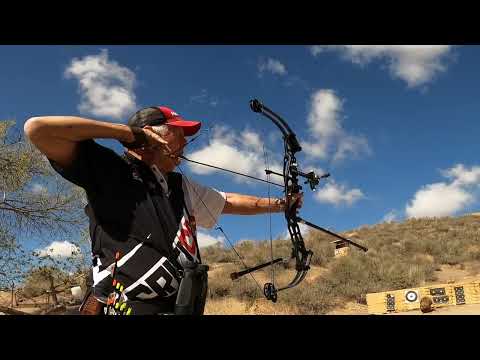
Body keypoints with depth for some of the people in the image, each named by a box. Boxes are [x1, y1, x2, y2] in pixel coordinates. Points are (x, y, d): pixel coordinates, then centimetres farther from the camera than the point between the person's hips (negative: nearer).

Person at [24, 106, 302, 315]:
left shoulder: (180, 186, 20)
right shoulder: (108, 169, -1)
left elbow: (230, 202, 31)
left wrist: (279, 204, 35)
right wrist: (128, 132, -7)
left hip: (183, 307, 7)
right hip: (126, 307, -7)